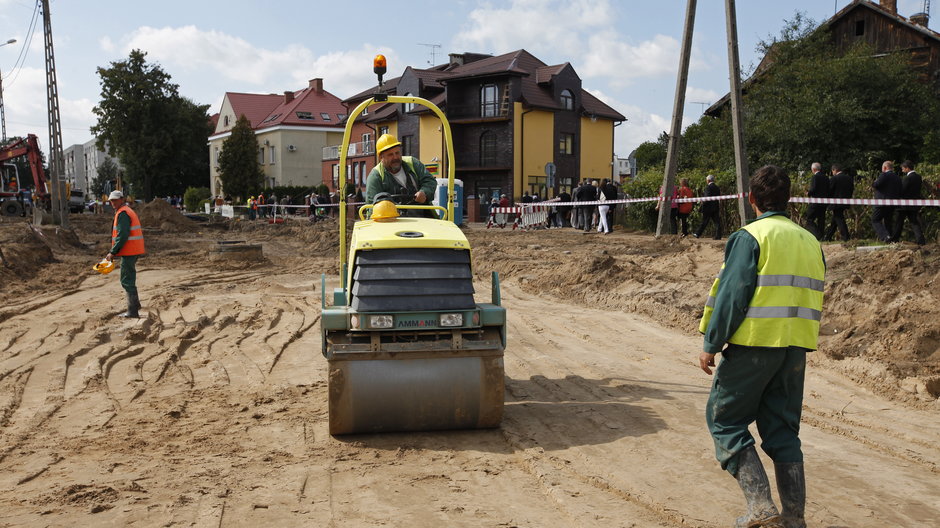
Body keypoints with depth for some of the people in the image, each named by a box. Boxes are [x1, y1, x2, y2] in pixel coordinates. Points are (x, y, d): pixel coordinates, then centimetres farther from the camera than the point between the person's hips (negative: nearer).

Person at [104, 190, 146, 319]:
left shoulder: (122, 213, -14)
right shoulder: (128, 211, 19)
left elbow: (122, 235, -22)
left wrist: (113, 252, -20)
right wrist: (114, 252, 20)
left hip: (129, 251, -10)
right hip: (133, 250, 10)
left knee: (127, 280, -7)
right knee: (129, 278, 22)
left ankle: (132, 311, -7)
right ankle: (135, 303, 35)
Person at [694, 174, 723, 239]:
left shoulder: (708, 187, -11)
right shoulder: (717, 187, 11)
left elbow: (707, 198, -18)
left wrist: (703, 202, -3)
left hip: (708, 207, -6)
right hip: (716, 207, 6)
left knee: (704, 222, 1)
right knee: (717, 222, 3)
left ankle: (698, 234, 11)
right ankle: (718, 236, 1)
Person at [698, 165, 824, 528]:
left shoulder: (750, 237, -9)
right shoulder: (810, 241, 13)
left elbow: (731, 295, -14)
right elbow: (815, 300, 17)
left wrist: (711, 344, -8)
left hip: (754, 344, -7)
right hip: (796, 348, 7)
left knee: (725, 418, 6)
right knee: (782, 428, 14)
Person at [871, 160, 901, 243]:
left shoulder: (884, 175, -9)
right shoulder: (898, 178, 13)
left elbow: (876, 184, -22)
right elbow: (899, 193, 12)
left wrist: (873, 183, -1)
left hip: (881, 203, -7)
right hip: (892, 205, 7)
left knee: (875, 221, -2)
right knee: (887, 222, 16)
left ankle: (885, 236, -19)